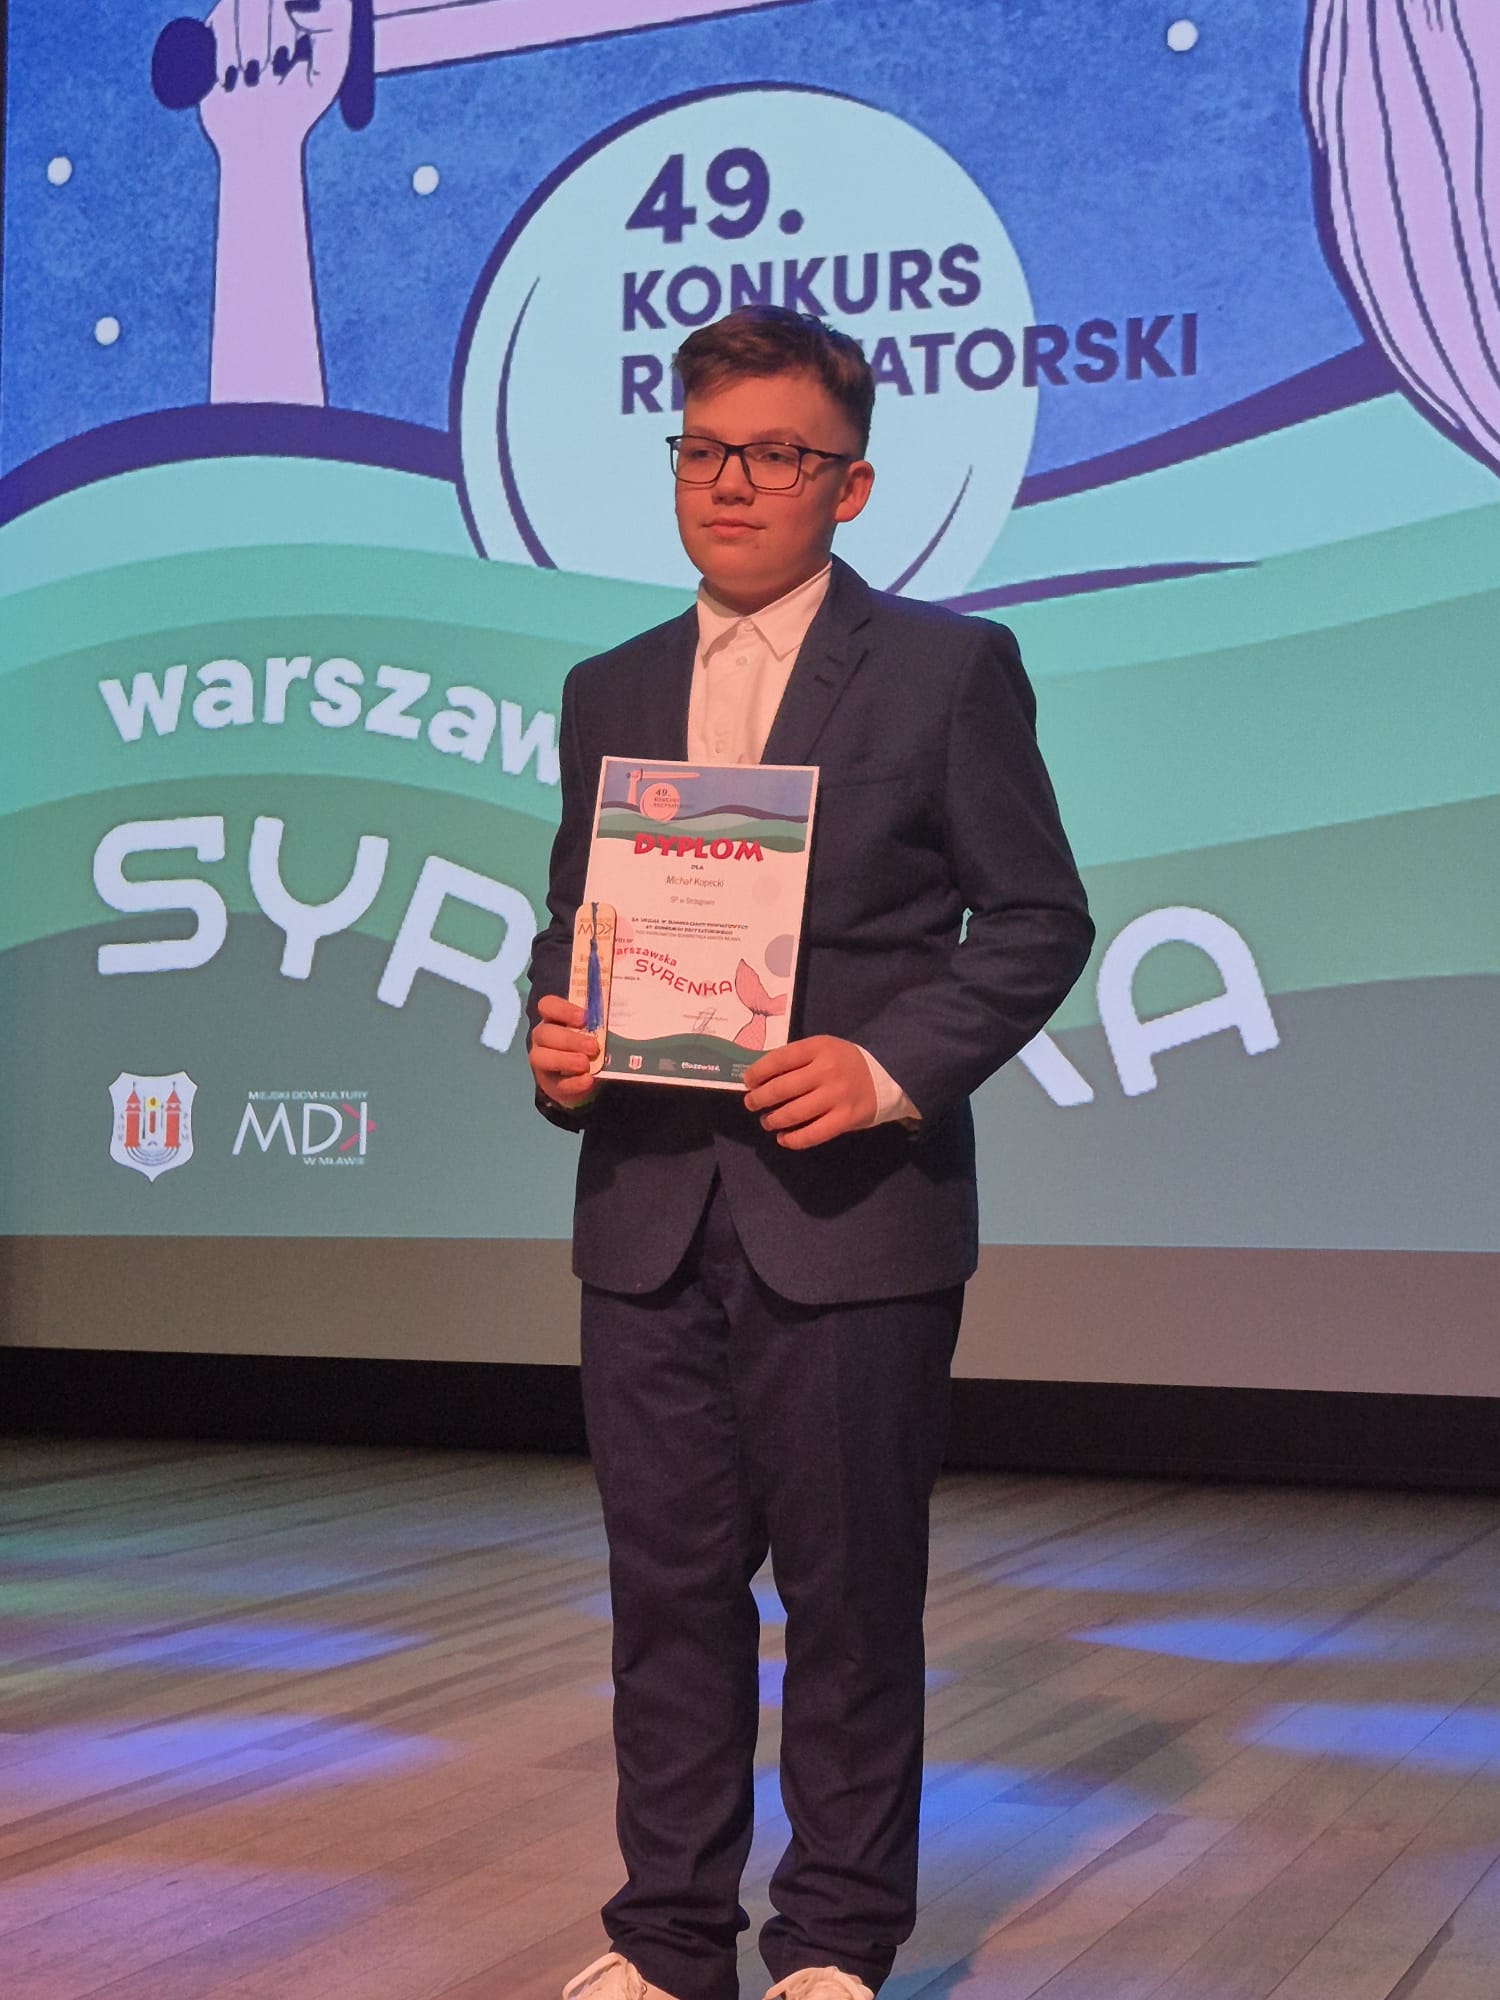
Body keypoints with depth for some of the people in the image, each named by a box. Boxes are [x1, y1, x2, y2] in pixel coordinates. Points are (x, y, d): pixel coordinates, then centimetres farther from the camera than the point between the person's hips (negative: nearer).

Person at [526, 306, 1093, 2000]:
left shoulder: (947, 668, 0)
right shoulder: (611, 693, 14)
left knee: (851, 1587, 5)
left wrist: (893, 1067, -16)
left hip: (852, 1207, -4)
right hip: (647, 1209, 4)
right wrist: (556, 1041, -3)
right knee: (669, 1578, 9)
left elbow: (1037, 920, -3)